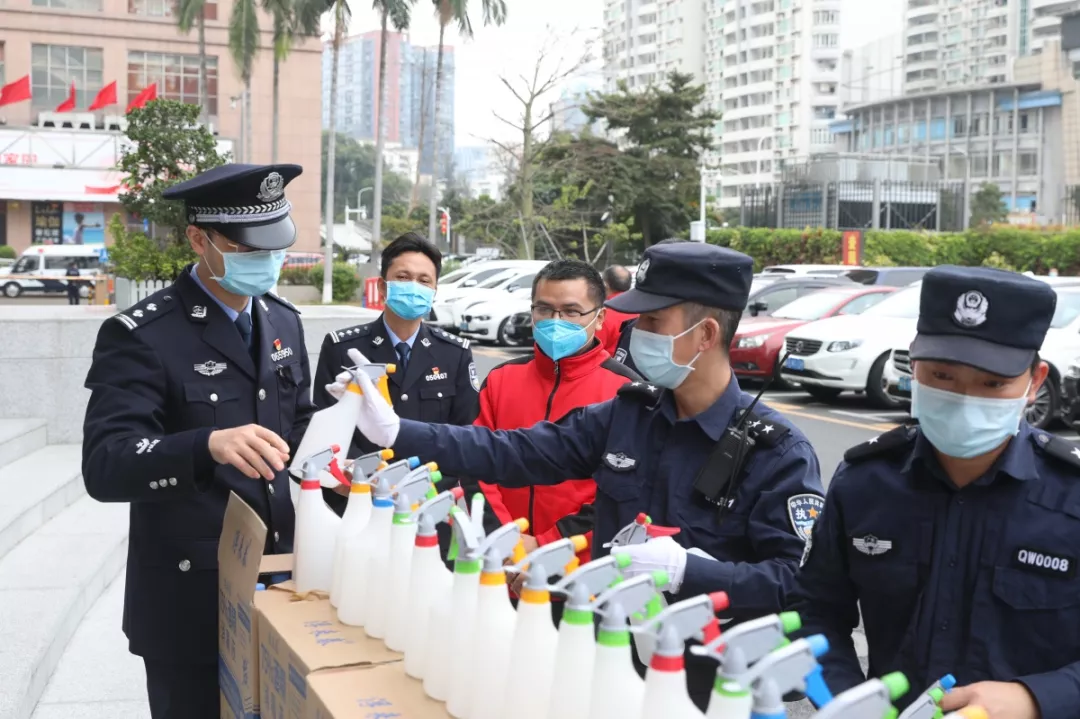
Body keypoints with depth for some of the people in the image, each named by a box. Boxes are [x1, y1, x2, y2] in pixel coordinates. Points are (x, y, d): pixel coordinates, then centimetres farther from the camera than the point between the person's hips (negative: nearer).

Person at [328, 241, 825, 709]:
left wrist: (686, 570, -31)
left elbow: (798, 580, -22)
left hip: (707, 681, -5)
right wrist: (394, 431, -4)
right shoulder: (625, 413, 1)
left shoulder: (777, 453, -15)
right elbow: (511, 453, 1)